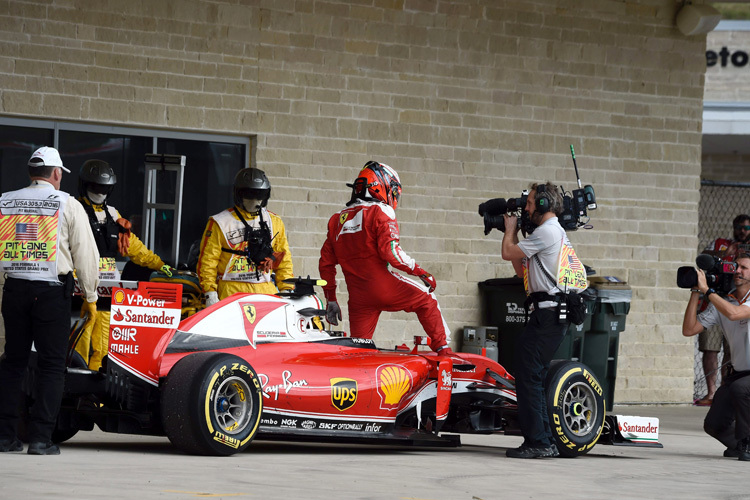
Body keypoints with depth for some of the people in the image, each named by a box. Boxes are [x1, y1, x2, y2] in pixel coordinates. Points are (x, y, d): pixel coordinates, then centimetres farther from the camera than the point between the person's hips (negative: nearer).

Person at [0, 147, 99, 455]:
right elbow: (85, 254, -2)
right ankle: (40, 439, -4)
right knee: (51, 365, 2)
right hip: (51, 291, -4)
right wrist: (90, 296, 7)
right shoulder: (68, 205, -2)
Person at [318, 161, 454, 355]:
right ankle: (443, 349, 11)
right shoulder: (381, 211, -2)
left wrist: (331, 300, 23)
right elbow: (390, 251, -16)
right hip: (382, 284, -5)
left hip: (358, 295, 5)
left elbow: (326, 263, 18)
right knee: (426, 300, 14)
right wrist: (421, 272, -7)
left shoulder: (336, 220, 19)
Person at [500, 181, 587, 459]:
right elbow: (521, 268, 27)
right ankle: (546, 441, 12)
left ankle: (537, 442, -12)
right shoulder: (556, 233, 23)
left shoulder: (546, 232, -10)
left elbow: (508, 253, -8)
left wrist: (511, 228, 10)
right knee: (534, 376, 12)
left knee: (528, 375, -11)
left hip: (548, 312, -11)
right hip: (554, 313, 11)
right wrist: (512, 232, 26)